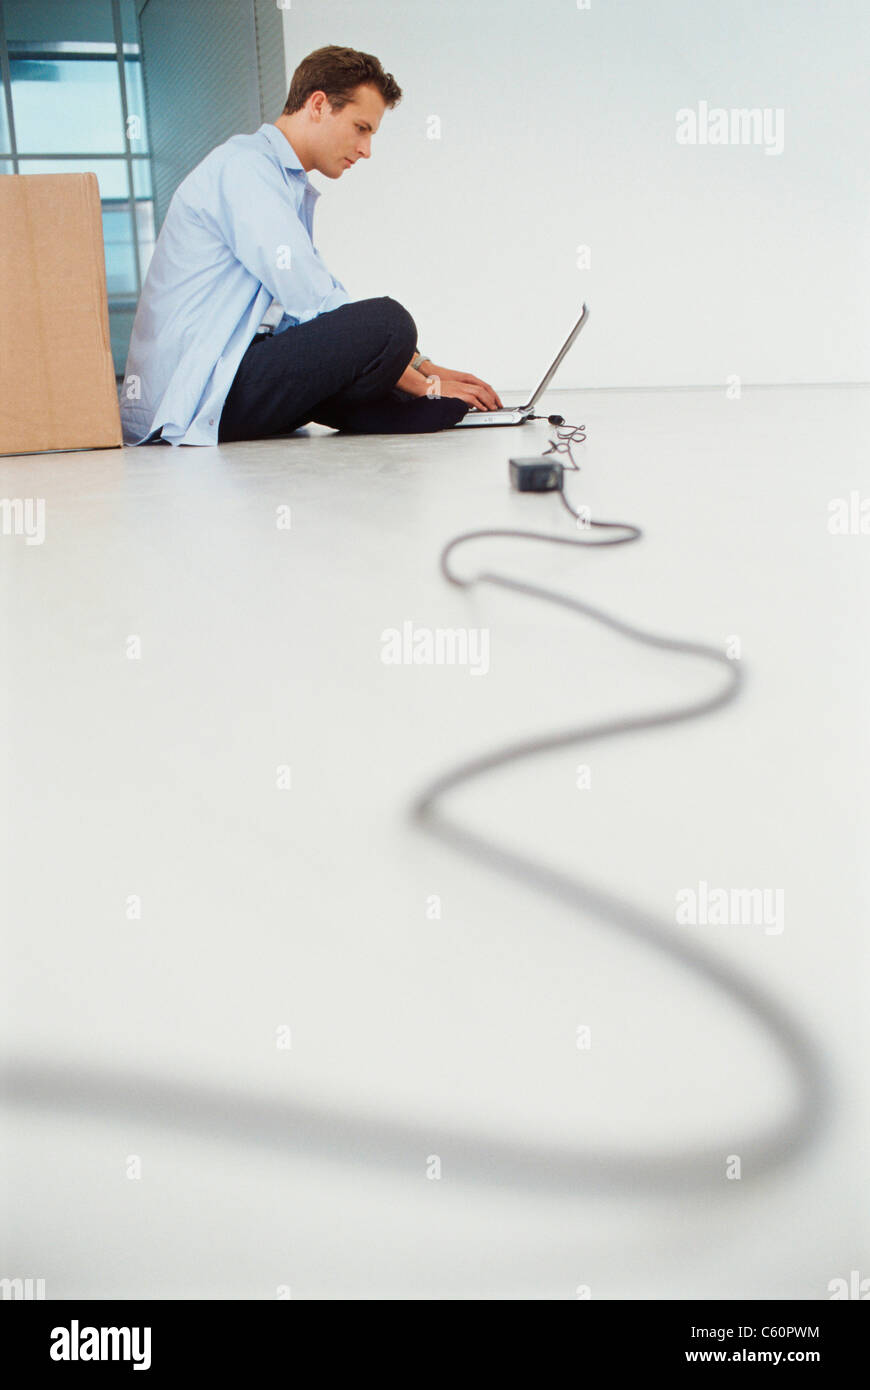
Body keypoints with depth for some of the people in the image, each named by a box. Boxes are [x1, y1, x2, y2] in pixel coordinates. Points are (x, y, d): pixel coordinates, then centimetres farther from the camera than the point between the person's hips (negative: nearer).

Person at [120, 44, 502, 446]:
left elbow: (324, 298, 21)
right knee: (388, 321, -25)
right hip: (192, 395, -10)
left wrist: (423, 367, 9)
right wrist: (425, 385, -14)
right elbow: (316, 304, -18)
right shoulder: (243, 165, -10)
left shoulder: (296, 188, 21)